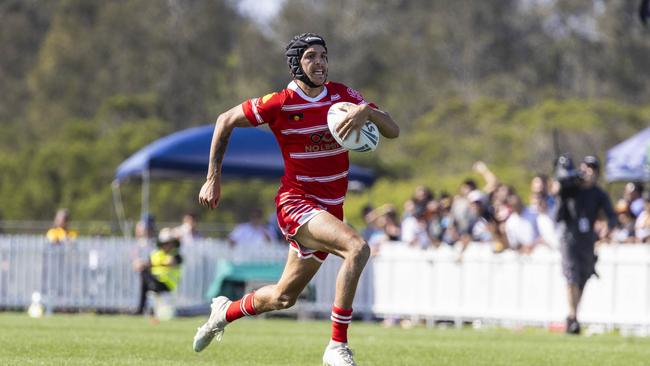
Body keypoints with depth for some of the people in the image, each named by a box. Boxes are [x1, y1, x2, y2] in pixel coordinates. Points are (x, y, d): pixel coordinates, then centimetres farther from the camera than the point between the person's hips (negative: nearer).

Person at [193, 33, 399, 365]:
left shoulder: (342, 95, 2)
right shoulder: (280, 104, -11)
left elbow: (392, 131, -3)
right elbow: (226, 121, 3)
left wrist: (366, 111, -25)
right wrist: (213, 179, 1)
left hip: (329, 212, 6)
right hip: (295, 202, -6)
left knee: (283, 297, 17)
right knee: (357, 248, -31)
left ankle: (226, 312, 47)